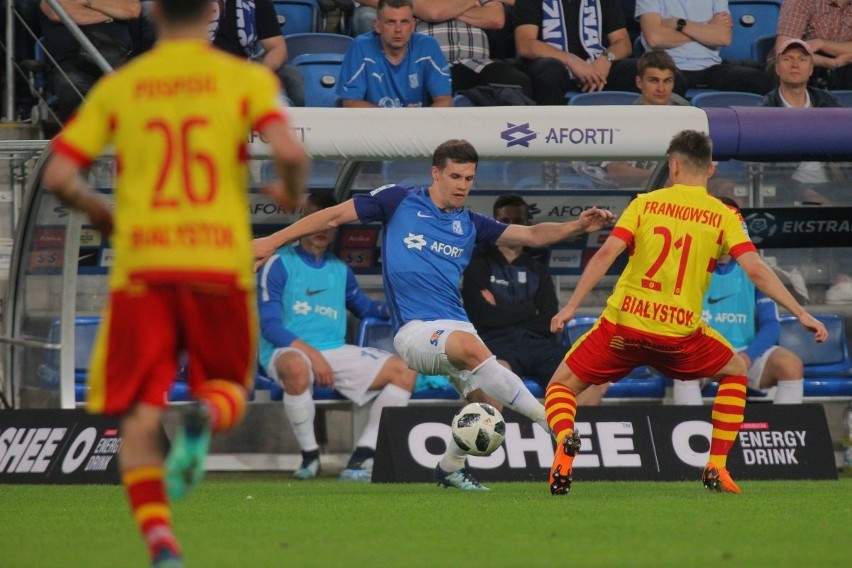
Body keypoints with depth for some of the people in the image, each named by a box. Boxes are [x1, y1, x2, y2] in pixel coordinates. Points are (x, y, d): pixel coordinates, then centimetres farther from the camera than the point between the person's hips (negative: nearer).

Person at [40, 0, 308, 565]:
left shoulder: (118, 87, 7)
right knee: (231, 391, 19)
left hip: (141, 265, 0)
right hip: (222, 263, 0)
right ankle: (206, 414, -19)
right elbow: (289, 151, -12)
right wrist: (293, 193, 10)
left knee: (141, 418, 4)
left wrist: (96, 208, 22)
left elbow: (58, 176, 2)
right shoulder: (245, 79, 3)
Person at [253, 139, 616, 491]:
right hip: (415, 330, -6)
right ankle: (547, 418, -31)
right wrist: (273, 240, 3)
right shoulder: (399, 202, 3)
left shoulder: (470, 224, 14)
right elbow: (335, 216, 7)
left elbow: (532, 235, 10)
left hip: (457, 327, 6)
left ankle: (451, 467, 21)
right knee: (471, 346, -34)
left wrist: (577, 227, -7)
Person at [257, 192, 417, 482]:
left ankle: (361, 459, -17)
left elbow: (364, 306, 32)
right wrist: (312, 353, -22)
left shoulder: (339, 270, 18)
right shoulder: (279, 264, -2)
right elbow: (270, 326, -9)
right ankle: (309, 456, -24)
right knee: (296, 367, -43)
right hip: (288, 350, -6)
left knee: (404, 370, -11)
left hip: (334, 352, 6)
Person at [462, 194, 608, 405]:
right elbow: (483, 316, -6)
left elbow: (549, 323, 7)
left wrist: (505, 313, 1)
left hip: (538, 342, 4)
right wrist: (529, 310, 4)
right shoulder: (480, 265, 11)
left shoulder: (537, 270, 22)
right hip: (497, 343, -4)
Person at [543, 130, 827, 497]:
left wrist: (571, 306, -6)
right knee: (735, 372, 28)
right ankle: (716, 468, 18)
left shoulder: (645, 203, 5)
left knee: (563, 384, 17)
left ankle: (565, 440, -17)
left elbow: (607, 253, -6)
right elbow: (756, 270, -6)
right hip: (680, 333, 0)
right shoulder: (722, 216, 4)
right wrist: (802, 315, -3)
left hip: (623, 323, 0)